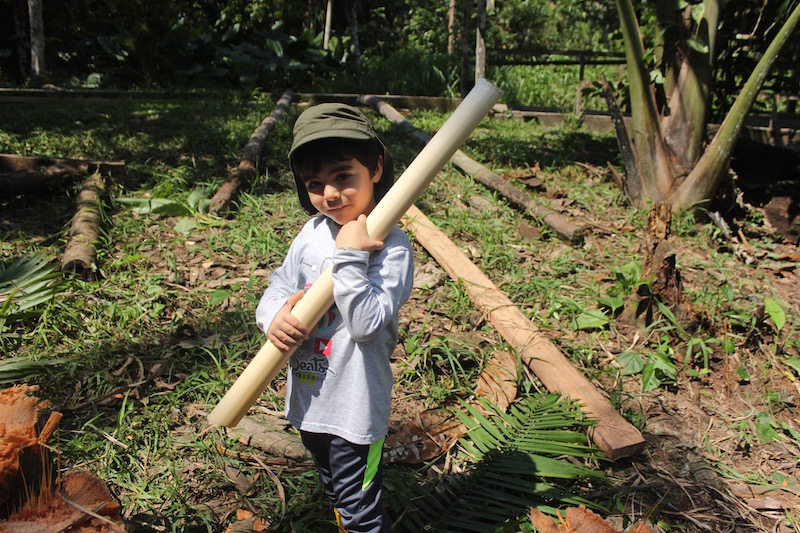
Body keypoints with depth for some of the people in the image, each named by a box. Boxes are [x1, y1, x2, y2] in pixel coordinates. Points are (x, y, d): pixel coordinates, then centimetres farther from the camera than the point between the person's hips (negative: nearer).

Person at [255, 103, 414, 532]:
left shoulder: (391, 245, -22)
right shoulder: (314, 231, -2)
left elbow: (367, 324, -28)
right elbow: (279, 284, 5)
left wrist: (349, 257, -33)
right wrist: (274, 315, -17)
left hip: (355, 404, -7)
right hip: (308, 394, 7)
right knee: (335, 494, 30)